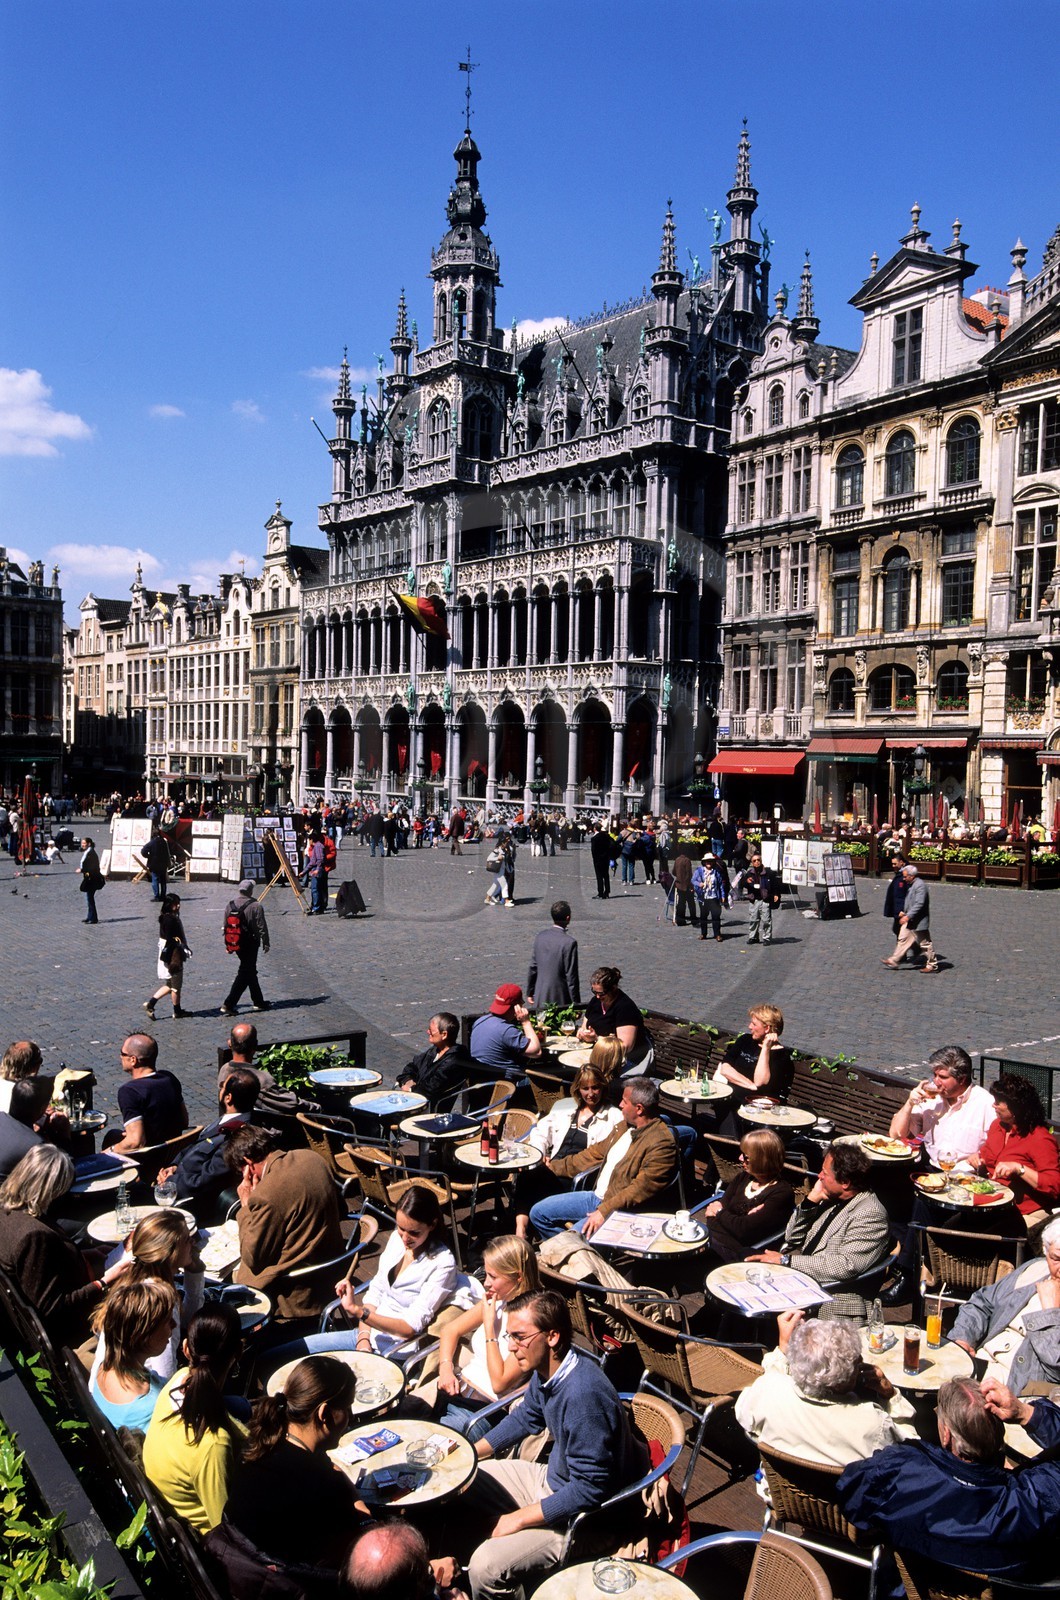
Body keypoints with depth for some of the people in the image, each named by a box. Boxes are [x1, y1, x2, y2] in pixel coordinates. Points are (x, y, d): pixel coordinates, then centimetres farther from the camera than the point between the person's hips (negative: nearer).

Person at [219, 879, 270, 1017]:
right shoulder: (255, 906, -15)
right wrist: (265, 943, -1)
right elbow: (262, 927, -12)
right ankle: (228, 1005, -10)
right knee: (244, 974, -3)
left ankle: (258, 1002, 27)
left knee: (250, 971, 19)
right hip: (250, 944, -7)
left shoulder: (230, 905, 4)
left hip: (236, 943, 7)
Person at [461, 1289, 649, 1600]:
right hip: (552, 1478, 9)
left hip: (585, 1515, -9)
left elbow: (590, 1490, -29)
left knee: (486, 1566, -24)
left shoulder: (583, 1396, -35)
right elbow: (526, 1417, 15)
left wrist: (519, 1518, -21)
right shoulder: (546, 1369, -7)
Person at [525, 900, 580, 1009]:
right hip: (560, 999, -6)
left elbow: (533, 967, 7)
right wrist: (576, 1004, -6)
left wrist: (530, 992, 17)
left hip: (540, 997, 6)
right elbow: (571, 977, -15)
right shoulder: (569, 943, -19)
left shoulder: (541, 936, -1)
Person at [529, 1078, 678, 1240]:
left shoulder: (662, 1143, -20)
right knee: (538, 1213, 8)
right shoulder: (625, 1127, 10)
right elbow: (596, 1152, 19)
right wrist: (555, 1166, 20)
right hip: (596, 1196, 9)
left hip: (621, 1209, -9)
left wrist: (604, 1211, -28)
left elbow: (642, 1188, -25)